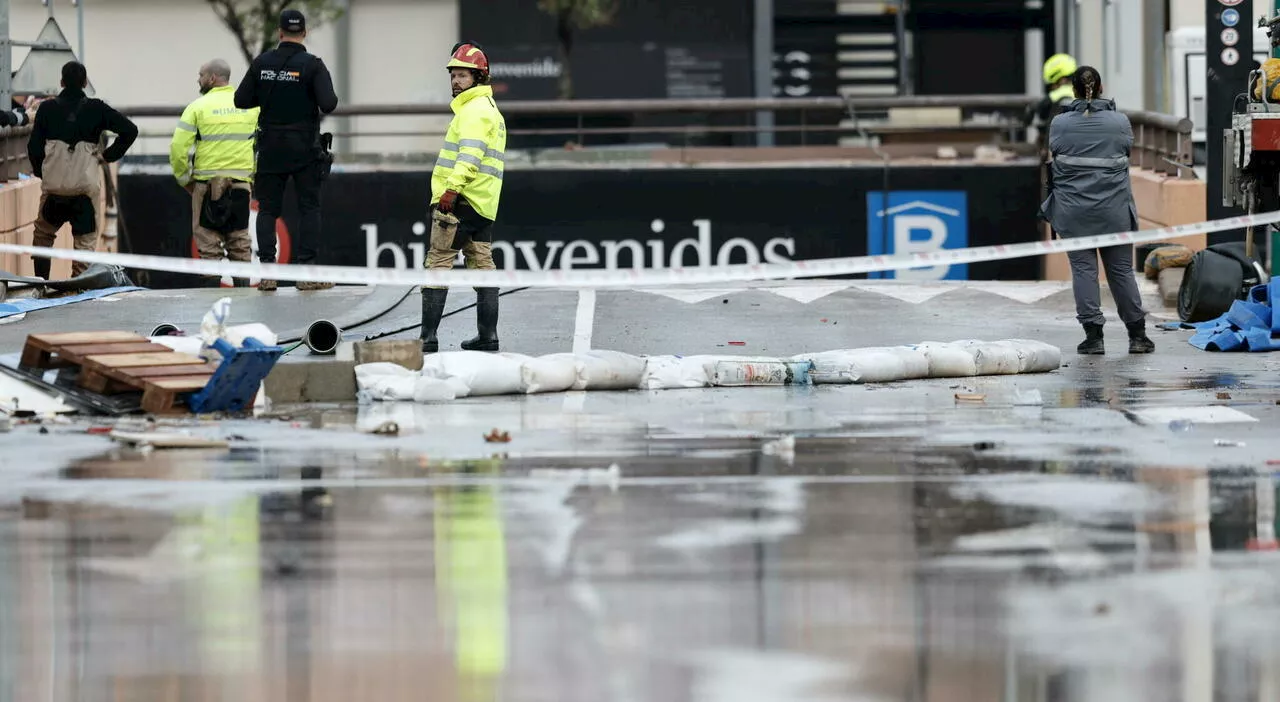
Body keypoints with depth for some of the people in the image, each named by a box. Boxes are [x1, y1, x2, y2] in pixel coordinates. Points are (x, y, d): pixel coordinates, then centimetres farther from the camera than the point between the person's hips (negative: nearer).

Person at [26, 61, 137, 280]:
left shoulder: (47, 108, 1)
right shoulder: (95, 109, 0)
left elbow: (34, 147, 1)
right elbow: (130, 130, -4)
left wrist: (40, 172, 17)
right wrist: (109, 155, 4)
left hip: (53, 186, 1)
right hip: (86, 188, -1)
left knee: (43, 234, 20)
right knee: (85, 243, 5)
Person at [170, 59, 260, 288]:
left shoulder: (197, 107, -3)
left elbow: (178, 147, -7)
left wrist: (184, 178, 5)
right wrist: (255, 174, 15)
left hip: (207, 182, -3)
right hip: (241, 182, 3)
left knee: (208, 238, 2)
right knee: (239, 239, 10)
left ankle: (212, 283, -2)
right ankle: (242, 283, 7)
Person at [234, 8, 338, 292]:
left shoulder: (262, 63, -1)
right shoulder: (312, 65, -10)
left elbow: (241, 100, 2)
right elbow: (328, 104, -18)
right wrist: (329, 100, 5)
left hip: (271, 148, 2)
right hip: (305, 148, -2)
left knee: (267, 209, 8)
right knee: (309, 208, 4)